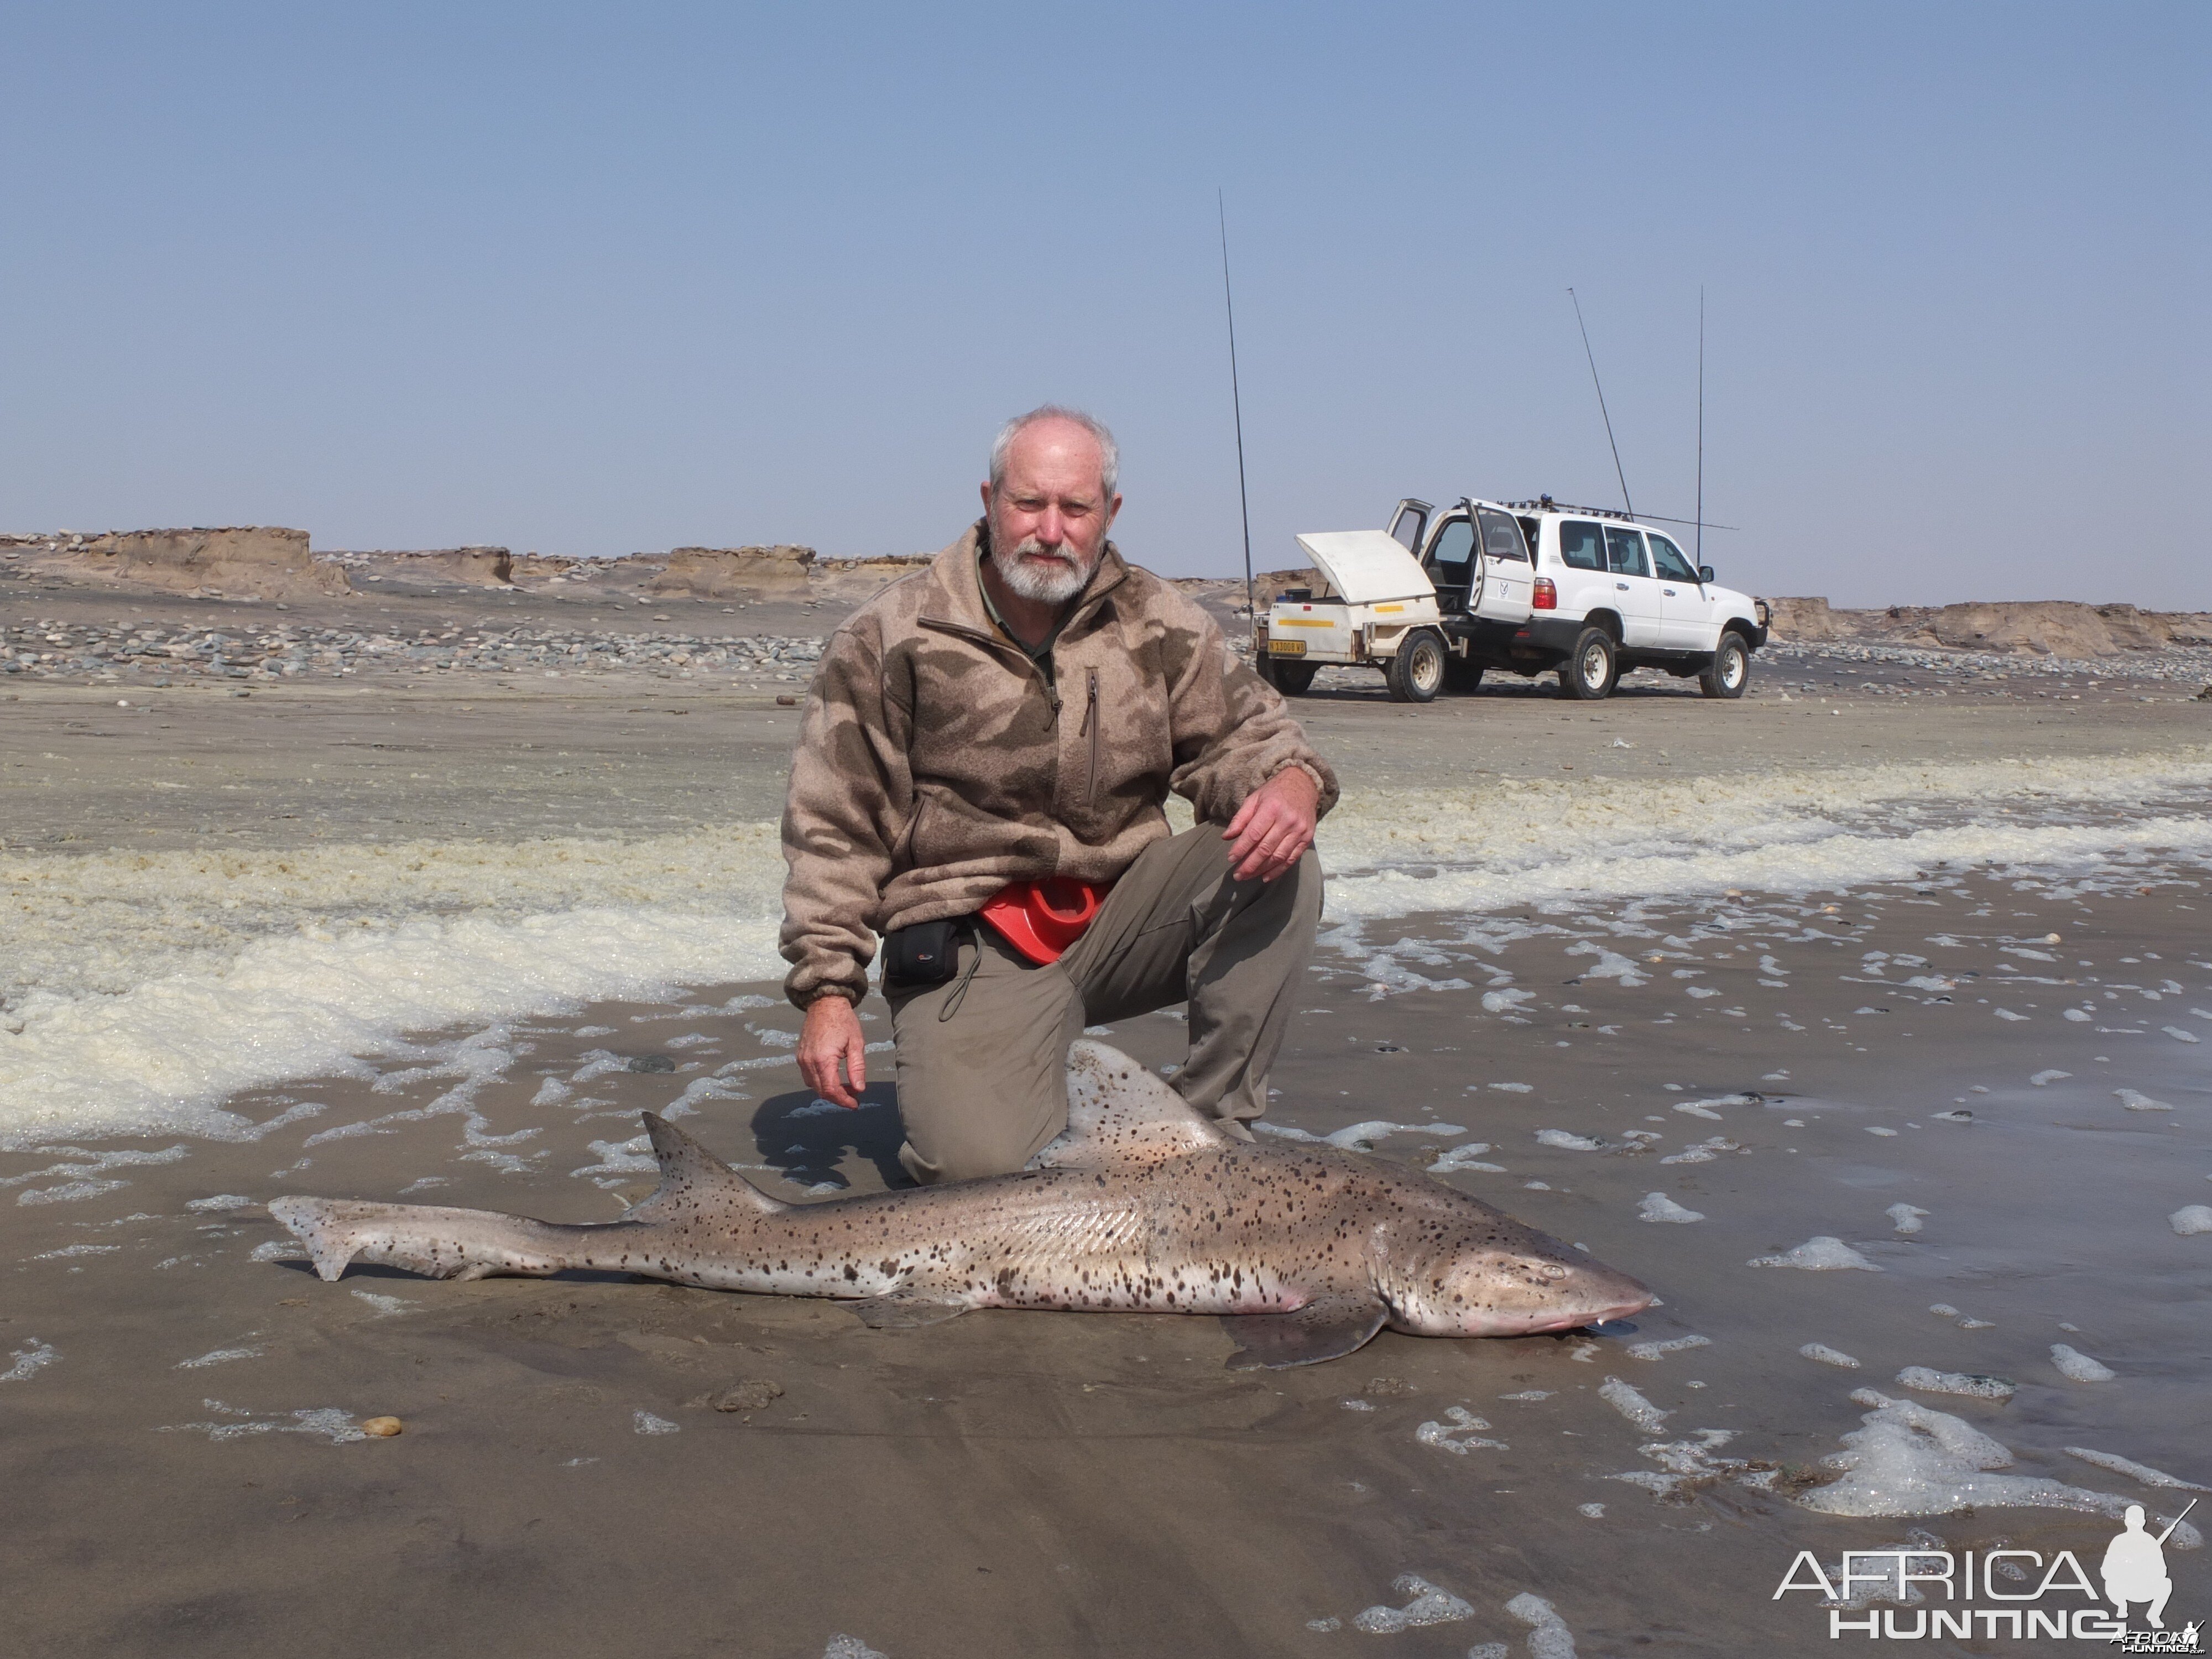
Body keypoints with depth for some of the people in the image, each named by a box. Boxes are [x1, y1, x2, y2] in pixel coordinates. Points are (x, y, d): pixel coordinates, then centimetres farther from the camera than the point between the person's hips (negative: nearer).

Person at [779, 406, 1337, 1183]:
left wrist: (1291, 784, -24)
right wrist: (827, 991, -10)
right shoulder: (891, 639, -6)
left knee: (1273, 860, -22)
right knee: (983, 1165, -24)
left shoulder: (1158, 623, 3)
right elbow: (833, 828, -4)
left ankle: (1214, 1121, -10)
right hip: (970, 948, -3)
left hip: (1118, 919, 3)